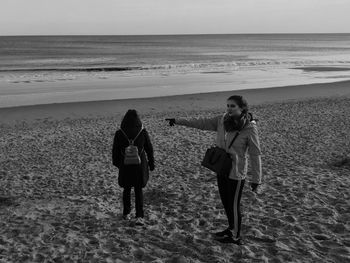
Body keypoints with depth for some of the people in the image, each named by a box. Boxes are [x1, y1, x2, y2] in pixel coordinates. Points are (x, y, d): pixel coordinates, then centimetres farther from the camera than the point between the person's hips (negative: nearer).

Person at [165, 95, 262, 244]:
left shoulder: (250, 128, -18)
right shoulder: (222, 120, -3)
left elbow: (255, 155, -15)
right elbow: (202, 123, 1)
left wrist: (256, 179, -13)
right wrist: (178, 121, -2)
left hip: (236, 173, -6)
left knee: (233, 205, 8)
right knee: (225, 202, 19)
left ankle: (235, 237, 26)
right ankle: (232, 228, 40)